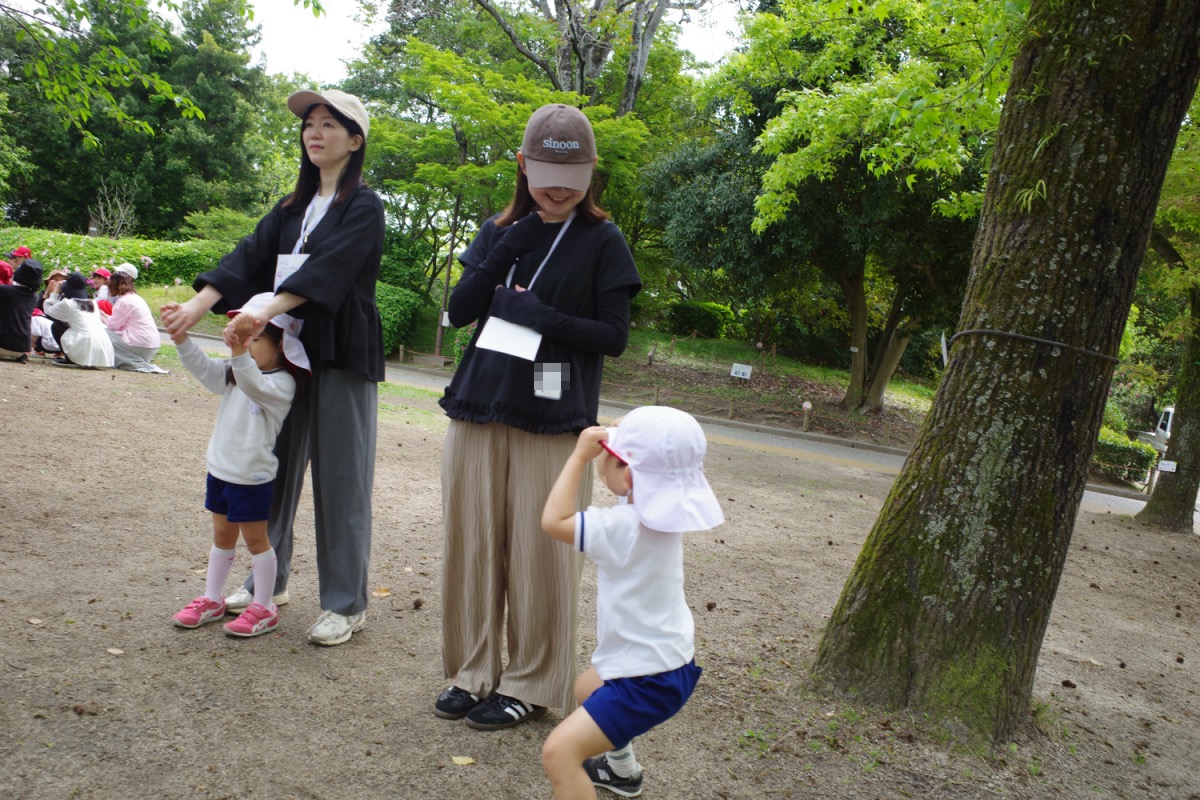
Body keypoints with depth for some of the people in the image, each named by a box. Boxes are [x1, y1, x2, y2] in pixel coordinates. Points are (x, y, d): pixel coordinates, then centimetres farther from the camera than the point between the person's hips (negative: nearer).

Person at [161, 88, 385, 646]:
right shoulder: (293, 207, 17)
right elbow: (249, 258, 5)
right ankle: (268, 581, 28)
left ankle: (346, 604, 8)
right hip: (289, 349, 7)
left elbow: (327, 270, -20)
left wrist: (266, 313, -32)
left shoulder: (364, 207, -5)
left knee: (340, 475, -3)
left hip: (343, 354, -7)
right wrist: (197, 305, -11)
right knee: (276, 464, 12)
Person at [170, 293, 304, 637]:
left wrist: (240, 355, -56)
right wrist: (182, 339, -18)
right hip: (220, 468, 7)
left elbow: (255, 386, -38)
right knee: (222, 536, 18)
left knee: (255, 538, 3)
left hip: (252, 476, -7)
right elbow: (204, 368, -1)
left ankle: (264, 608, 15)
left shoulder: (281, 383, -19)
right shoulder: (233, 374, 7)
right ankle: (212, 599, 30)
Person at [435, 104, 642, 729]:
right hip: (478, 409, 4)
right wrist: (507, 249, -8)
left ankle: (530, 684, 17)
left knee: (538, 553, 0)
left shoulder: (601, 242, 1)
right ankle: (473, 671, 23)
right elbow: (459, 311, 3)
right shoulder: (498, 231, 12)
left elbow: (614, 337, -4)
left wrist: (535, 315, -14)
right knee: (472, 542, 7)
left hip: (550, 419, -4)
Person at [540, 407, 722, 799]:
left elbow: (554, 520, -26)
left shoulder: (625, 527, -29)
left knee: (559, 751, -18)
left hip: (649, 681, -10)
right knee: (587, 687, 37)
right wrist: (621, 442, -3)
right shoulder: (661, 511, -3)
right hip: (668, 658, 10)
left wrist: (580, 455, -20)